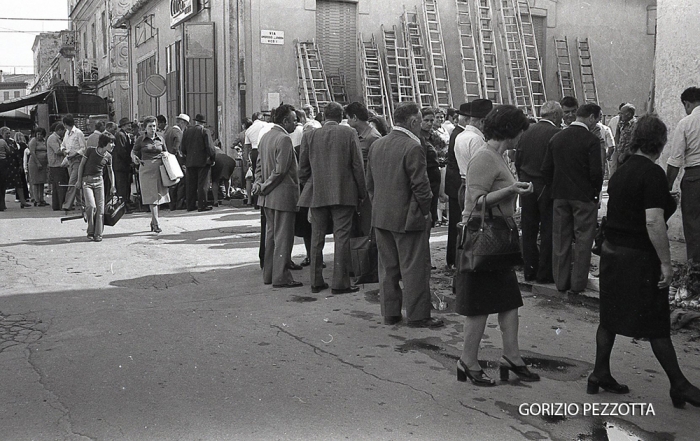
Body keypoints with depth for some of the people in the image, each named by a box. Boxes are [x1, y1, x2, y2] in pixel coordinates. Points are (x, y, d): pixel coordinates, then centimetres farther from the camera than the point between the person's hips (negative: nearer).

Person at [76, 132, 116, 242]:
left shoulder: (108, 156, 1)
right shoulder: (91, 150, -9)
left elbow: (110, 171, 16)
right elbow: (82, 164, 0)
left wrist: (113, 186, 14)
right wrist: (79, 180, 0)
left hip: (99, 181, 3)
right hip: (87, 181, -3)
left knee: (100, 207, -3)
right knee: (91, 206, -16)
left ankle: (98, 234, 5)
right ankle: (90, 232, 1)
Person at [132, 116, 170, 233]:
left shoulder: (160, 139, 9)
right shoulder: (141, 140, 1)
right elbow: (133, 151, 8)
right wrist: (134, 157, -13)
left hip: (159, 168, 4)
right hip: (146, 169, -3)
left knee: (158, 196, 7)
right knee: (152, 197, -9)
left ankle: (153, 221, 22)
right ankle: (156, 224, -10)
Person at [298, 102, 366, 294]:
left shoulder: (310, 135, 3)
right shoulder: (349, 134, -4)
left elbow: (303, 168, 5)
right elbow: (357, 166, -4)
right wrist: (361, 192, 4)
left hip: (317, 195, 3)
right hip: (343, 194, -2)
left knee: (317, 238, 10)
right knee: (342, 238, 1)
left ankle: (316, 282, 14)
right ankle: (340, 283, 2)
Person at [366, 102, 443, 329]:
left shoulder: (376, 145, 7)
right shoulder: (412, 148, -17)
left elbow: (369, 182, 12)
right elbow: (420, 185, -17)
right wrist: (426, 211, -4)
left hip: (380, 217, 7)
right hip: (408, 217, -7)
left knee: (387, 267, 14)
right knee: (414, 268, 2)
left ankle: (390, 313, 21)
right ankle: (418, 316, 8)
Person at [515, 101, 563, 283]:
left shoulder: (527, 132, 4)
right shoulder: (556, 133, -12)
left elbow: (517, 160, 8)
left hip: (527, 187, 5)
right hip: (547, 187, -5)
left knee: (529, 230, 11)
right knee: (547, 231, 3)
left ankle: (529, 270, 17)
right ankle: (545, 273, 6)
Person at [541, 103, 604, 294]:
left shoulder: (556, 138, 4)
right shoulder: (591, 140, -13)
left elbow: (546, 169, 5)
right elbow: (596, 172, -16)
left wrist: (555, 189, 13)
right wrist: (596, 192, 1)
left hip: (560, 196, 5)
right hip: (584, 196, -5)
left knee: (560, 239, 11)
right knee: (583, 239, 4)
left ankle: (561, 281, 18)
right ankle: (578, 283, 7)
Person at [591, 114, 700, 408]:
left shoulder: (622, 171, 9)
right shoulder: (652, 174, -16)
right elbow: (653, 222, -23)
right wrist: (666, 262, -19)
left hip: (612, 252, 8)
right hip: (639, 257, -8)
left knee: (610, 317, 14)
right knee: (657, 325, 2)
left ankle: (600, 375, 22)